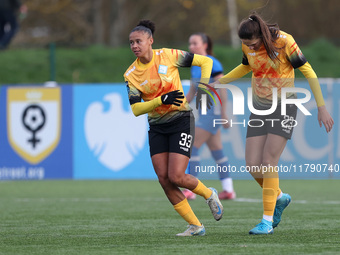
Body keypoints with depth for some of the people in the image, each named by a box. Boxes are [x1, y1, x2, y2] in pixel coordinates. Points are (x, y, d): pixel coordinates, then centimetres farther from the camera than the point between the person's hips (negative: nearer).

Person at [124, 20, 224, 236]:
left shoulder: (169, 56, -10)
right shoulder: (131, 74, -3)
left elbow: (205, 61, 0)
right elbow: (135, 109, -9)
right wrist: (162, 100, -22)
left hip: (181, 121, -4)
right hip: (157, 127, 4)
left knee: (176, 177, -14)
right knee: (164, 178, -5)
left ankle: (209, 194, 18)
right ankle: (195, 226, 6)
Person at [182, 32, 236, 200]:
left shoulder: (212, 64, -13)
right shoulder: (194, 66, 12)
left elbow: (222, 90, -15)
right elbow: (192, 91, 20)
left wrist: (223, 114, -17)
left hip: (213, 110, -9)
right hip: (204, 111, 9)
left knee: (193, 147, -11)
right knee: (216, 151, 10)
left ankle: (190, 189, -10)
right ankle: (228, 190, 14)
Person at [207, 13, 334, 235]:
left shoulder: (284, 41, -20)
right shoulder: (247, 46, -4)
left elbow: (308, 72, -14)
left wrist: (322, 108, -15)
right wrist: (218, 82, 13)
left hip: (284, 106, -5)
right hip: (260, 106, 5)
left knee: (268, 162, -14)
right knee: (252, 165, -4)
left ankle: (267, 221, -7)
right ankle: (279, 198, 25)